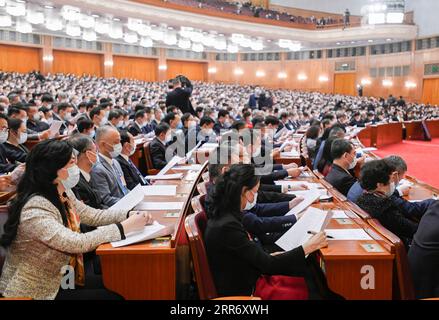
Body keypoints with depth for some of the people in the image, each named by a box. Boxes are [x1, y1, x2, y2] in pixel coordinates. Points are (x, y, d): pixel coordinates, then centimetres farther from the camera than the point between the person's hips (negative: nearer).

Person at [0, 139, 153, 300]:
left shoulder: (63, 194, -2)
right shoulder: (35, 209, -29)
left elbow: (92, 215, 5)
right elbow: (78, 243, -35)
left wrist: (131, 215, -9)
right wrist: (126, 227, -30)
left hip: (58, 277, 8)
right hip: (35, 292, -8)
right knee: (113, 295, -6)